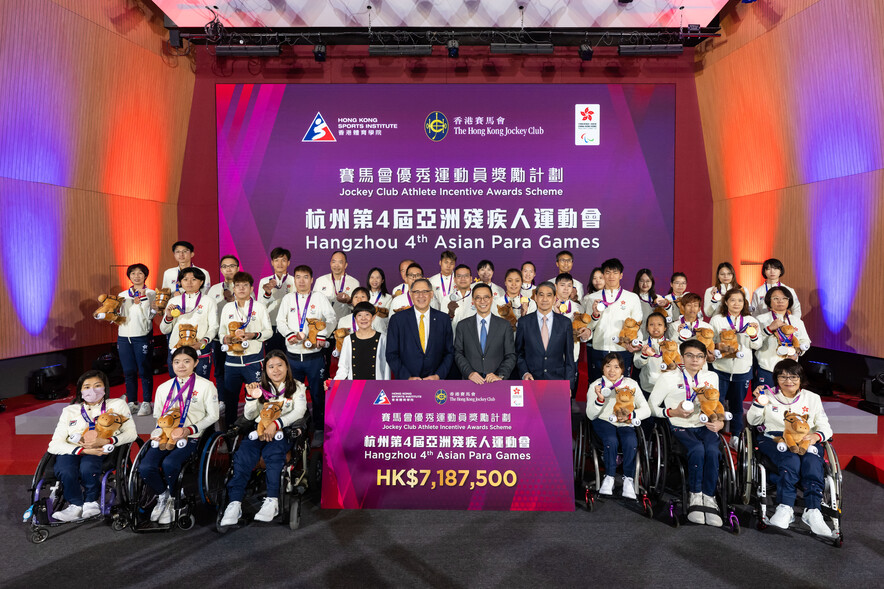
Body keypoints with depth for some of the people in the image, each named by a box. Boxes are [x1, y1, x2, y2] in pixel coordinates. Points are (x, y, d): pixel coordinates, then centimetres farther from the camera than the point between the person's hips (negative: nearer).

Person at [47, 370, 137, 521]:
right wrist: (84, 450, -15)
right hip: (72, 450, 2)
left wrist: (105, 441, -16)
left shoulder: (117, 404, 13)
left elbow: (131, 434, 3)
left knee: (87, 468, -34)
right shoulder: (70, 410, 16)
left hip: (101, 451, -2)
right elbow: (55, 444, 3)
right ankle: (76, 505, -5)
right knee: (65, 472, -31)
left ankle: (91, 502, -4)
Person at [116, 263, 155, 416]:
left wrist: (143, 299, -14)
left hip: (142, 336, -4)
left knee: (144, 371, -2)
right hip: (124, 337, 4)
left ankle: (146, 403, 5)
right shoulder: (122, 295, 15)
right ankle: (132, 403, 16)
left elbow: (150, 315, -7)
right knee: (128, 371, 7)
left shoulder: (151, 293, 3)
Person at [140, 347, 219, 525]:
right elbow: (157, 415, 22)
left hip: (190, 438, -4)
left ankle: (172, 500, -1)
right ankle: (163, 497, 7)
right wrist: (161, 431, 0)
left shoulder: (206, 386, 3)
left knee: (169, 464, -31)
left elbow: (212, 416, 1)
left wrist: (189, 429, -12)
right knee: (145, 467, -23)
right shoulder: (163, 387, 18)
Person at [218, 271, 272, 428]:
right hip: (232, 359, 3)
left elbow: (269, 331, 3)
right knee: (229, 397, 7)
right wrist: (225, 338, -8)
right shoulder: (228, 307, 12)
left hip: (253, 360, -3)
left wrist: (254, 335, -15)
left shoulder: (259, 307, 4)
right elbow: (221, 332, 15)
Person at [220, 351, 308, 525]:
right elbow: (249, 416, 13)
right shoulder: (260, 387, 19)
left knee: (272, 452, -36)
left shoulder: (297, 387, 11)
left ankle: (272, 501, -37)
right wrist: (251, 397, -8)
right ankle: (235, 503, -34)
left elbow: (299, 411, -6)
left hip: (284, 431, -2)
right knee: (243, 454, -30)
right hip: (259, 430, 3)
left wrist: (276, 424, -21)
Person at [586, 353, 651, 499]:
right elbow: (591, 416, -6)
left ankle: (628, 479, -12)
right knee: (611, 441, -32)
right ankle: (609, 477, -12)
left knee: (631, 443, -31)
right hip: (604, 421, -1)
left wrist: (631, 415, -19)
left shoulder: (631, 384, 3)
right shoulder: (596, 386, 0)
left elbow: (646, 410, 1)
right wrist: (600, 399, -24)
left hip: (625, 424, 1)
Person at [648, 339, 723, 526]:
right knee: (697, 449, -34)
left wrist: (719, 421, 2)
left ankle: (708, 497, -22)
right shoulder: (669, 378, 2)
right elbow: (652, 406, 3)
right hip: (680, 427, -3)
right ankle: (695, 497, -21)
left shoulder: (712, 377, 14)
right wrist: (673, 412, -12)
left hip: (705, 426, 3)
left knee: (712, 450, -32)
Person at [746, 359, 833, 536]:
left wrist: (816, 436, -12)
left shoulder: (812, 398, 18)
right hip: (774, 439, -1)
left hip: (806, 442, 1)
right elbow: (753, 421, 11)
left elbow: (826, 427, 12)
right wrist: (759, 403, -8)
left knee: (812, 462, -34)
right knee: (791, 461, -35)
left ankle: (812, 511, -39)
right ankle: (785, 508, -41)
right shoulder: (769, 395, 15)